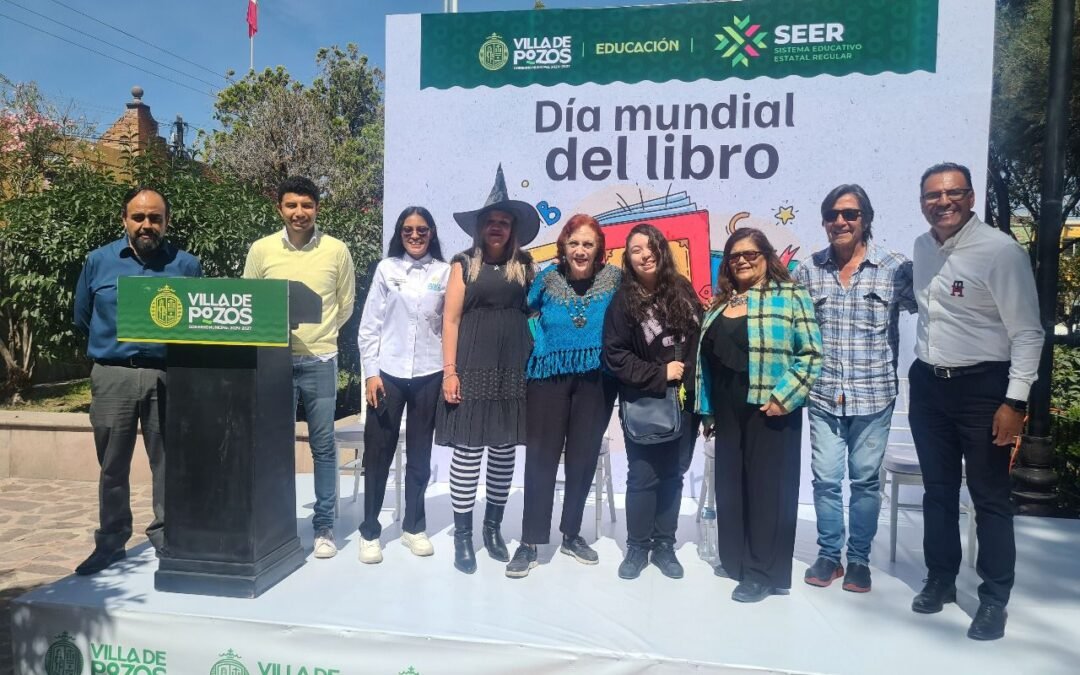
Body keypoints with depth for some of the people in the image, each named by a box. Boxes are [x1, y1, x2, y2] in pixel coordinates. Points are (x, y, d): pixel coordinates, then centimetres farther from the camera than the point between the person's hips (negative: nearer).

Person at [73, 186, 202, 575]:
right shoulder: (99, 261, 6)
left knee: (168, 462, 5)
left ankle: (166, 536, 18)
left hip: (168, 375, -1)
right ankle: (110, 542, 22)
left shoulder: (186, 265, 2)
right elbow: (82, 318, 17)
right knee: (112, 464, 10)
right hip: (113, 375, 1)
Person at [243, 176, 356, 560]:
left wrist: (320, 333, 9)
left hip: (320, 360, -1)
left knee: (323, 447, 6)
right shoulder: (261, 249, 2)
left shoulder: (336, 250, 0)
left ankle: (324, 526, 17)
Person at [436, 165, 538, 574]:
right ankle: (462, 536, 12)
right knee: (468, 451, 0)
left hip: (514, 369, 3)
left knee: (504, 452, 8)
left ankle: (493, 528, 24)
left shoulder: (524, 265, 10)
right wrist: (449, 370, -7)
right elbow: (451, 319, 0)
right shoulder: (465, 264, 3)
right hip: (472, 368, -2)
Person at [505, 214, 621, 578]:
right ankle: (530, 542, 8)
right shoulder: (548, 279, -3)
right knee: (541, 456, -2)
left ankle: (572, 534, 28)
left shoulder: (614, 278, -2)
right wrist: (537, 341, -2)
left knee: (583, 457, 11)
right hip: (549, 375, -1)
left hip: (595, 378, 1)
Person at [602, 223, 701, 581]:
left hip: (683, 401, 3)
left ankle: (664, 545, 22)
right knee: (643, 475, 2)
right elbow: (615, 355, -10)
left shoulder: (682, 289, 3)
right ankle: (637, 546, 18)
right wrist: (658, 375, -15)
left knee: (672, 474, 10)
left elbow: (700, 340, 7)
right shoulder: (623, 301, -5)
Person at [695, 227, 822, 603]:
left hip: (770, 410, -6)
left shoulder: (790, 297, -4)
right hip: (728, 413, 6)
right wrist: (707, 409, 15)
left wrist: (784, 396, -18)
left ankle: (765, 573, 11)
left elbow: (811, 354, -10)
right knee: (730, 483, 12)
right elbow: (707, 360, 18)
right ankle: (735, 559, 28)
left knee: (768, 486, 0)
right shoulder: (720, 305, 15)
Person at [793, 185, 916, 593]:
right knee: (825, 479, 8)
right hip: (823, 396, 2)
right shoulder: (808, 270, 3)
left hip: (873, 397, -1)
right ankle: (828, 554, 25)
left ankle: (859, 559, 26)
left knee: (865, 480, 10)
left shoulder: (896, 268, -4)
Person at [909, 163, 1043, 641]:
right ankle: (940, 580, 32)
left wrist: (1015, 401, -19)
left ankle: (994, 599, 20)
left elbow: (1028, 333, -14)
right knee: (938, 490, 16)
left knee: (989, 497, 5)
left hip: (982, 387, -6)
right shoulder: (922, 247, 6)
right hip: (928, 384, 6)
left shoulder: (1001, 251, -14)